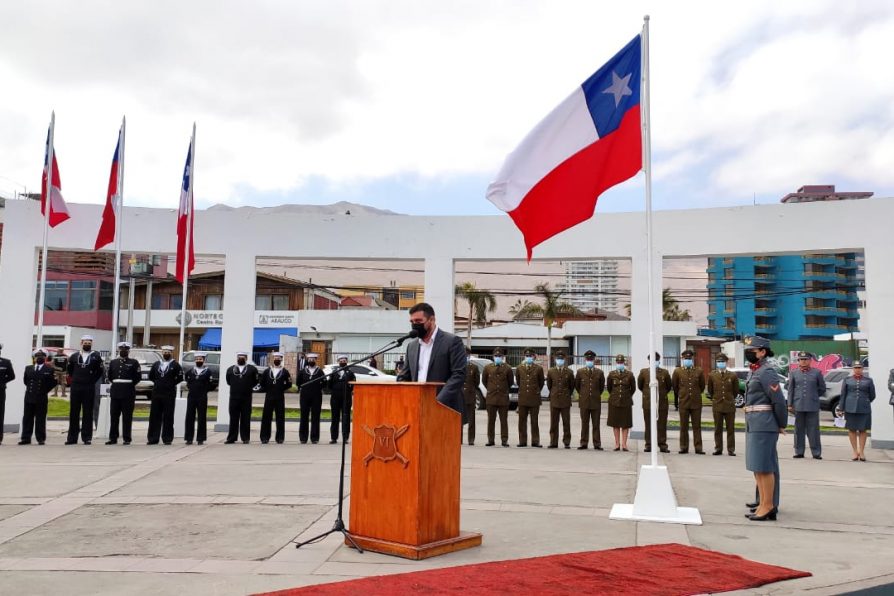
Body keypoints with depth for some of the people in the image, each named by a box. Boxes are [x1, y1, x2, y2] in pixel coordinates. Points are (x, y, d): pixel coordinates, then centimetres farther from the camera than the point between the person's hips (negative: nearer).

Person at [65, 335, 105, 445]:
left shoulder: (96, 356, 3)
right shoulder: (74, 356, 10)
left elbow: (101, 371, 5)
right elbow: (70, 370, 20)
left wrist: (92, 380, 0)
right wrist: (74, 379, 11)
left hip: (89, 388, -2)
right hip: (75, 387, 2)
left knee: (87, 413, 1)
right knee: (73, 413, 5)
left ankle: (87, 437, 4)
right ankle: (72, 437, 11)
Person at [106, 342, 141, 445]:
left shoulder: (134, 363, 2)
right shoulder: (113, 362, 14)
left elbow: (138, 377, 1)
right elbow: (110, 376, 22)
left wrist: (130, 384, 1)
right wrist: (115, 383, 12)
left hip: (128, 393, -4)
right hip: (115, 391, 4)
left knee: (127, 417, -1)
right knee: (114, 416, 6)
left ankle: (127, 438, 3)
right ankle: (113, 438, 12)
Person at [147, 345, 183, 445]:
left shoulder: (175, 365, 1)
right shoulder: (156, 364, 13)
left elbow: (180, 377, -3)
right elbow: (151, 376, 19)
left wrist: (172, 384, -2)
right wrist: (157, 383, 9)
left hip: (169, 395, -4)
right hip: (156, 394, 4)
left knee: (168, 417, -1)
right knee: (154, 417, 4)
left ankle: (167, 439, 4)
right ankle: (153, 438, 9)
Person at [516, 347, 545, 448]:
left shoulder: (538, 368, -1)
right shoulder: (519, 368, 6)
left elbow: (541, 383, 9)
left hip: (534, 398, -2)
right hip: (522, 398, 2)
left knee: (534, 421, 3)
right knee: (522, 421, 6)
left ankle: (535, 441, 8)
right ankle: (522, 441, 12)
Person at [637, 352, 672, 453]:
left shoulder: (665, 372, 3)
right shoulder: (643, 372, 2)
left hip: (662, 402, 0)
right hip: (648, 402, 0)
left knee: (662, 425, 2)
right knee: (648, 425, 2)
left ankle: (663, 445, 6)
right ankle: (649, 445, 7)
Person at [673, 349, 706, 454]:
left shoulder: (699, 371, 4)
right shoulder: (677, 371, 3)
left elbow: (702, 386, 14)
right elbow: (675, 387, 11)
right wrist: (676, 400, 16)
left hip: (696, 402, 0)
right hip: (683, 402, 0)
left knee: (697, 426, 3)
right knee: (683, 426, 4)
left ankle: (698, 447, 7)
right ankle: (684, 447, 10)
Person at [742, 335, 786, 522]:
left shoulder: (766, 372, -14)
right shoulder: (754, 372, 16)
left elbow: (779, 401, -16)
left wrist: (781, 425, -6)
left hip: (764, 425, -10)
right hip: (753, 424, 10)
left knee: (763, 466, -6)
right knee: (756, 466, 13)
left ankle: (768, 507, 0)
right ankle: (763, 504, 20)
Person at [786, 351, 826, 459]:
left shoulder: (816, 373, 3)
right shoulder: (794, 373, 6)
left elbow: (822, 388, 11)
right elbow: (790, 388, 6)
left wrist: (813, 396, 11)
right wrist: (790, 404, 3)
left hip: (813, 406, -1)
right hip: (798, 406, 1)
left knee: (813, 429, -1)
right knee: (799, 429, 5)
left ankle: (816, 453, 6)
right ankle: (799, 452, 11)